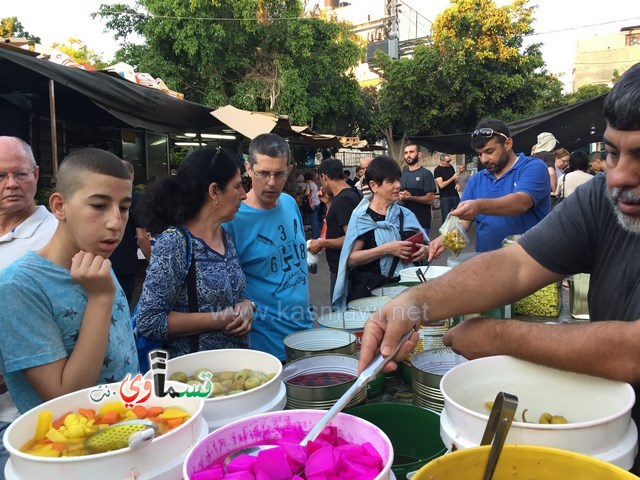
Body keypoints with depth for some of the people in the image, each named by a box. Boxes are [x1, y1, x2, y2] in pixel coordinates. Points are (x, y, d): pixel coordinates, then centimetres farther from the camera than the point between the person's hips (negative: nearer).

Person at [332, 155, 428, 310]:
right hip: (369, 290, -4)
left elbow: (422, 246, 20)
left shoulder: (405, 215, 10)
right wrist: (386, 249, -17)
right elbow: (351, 259, -10)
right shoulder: (362, 217, -3)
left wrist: (424, 251, -3)